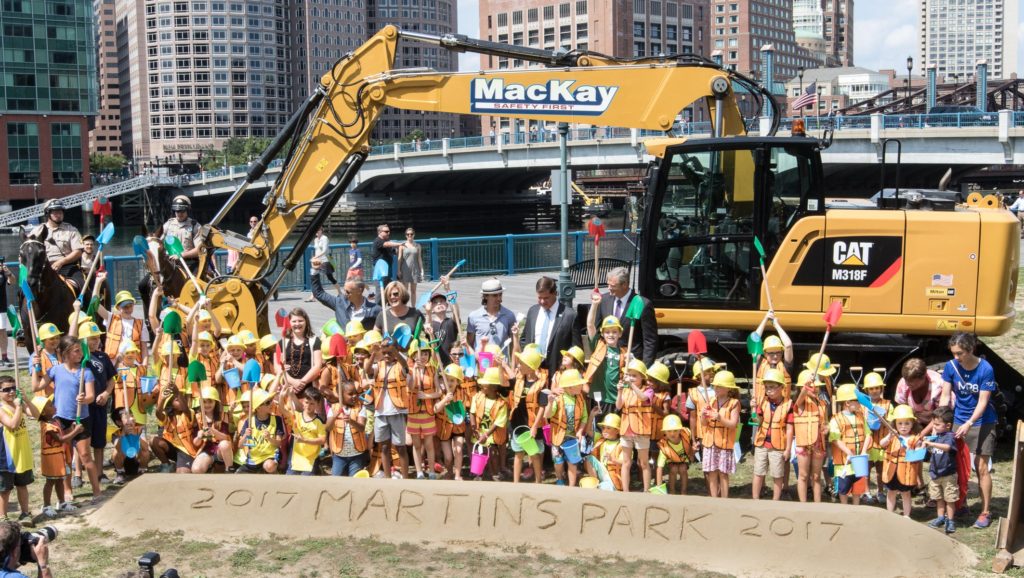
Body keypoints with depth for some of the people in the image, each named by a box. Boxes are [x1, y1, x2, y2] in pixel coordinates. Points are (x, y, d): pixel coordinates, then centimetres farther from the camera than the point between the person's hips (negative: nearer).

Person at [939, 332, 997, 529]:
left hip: (982, 423, -3)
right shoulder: (951, 366, -9)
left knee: (981, 467, -2)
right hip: (959, 422, 3)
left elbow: (983, 401, -18)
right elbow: (945, 397, -5)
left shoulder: (985, 369, -19)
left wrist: (969, 424, -27)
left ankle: (985, 512, 7)